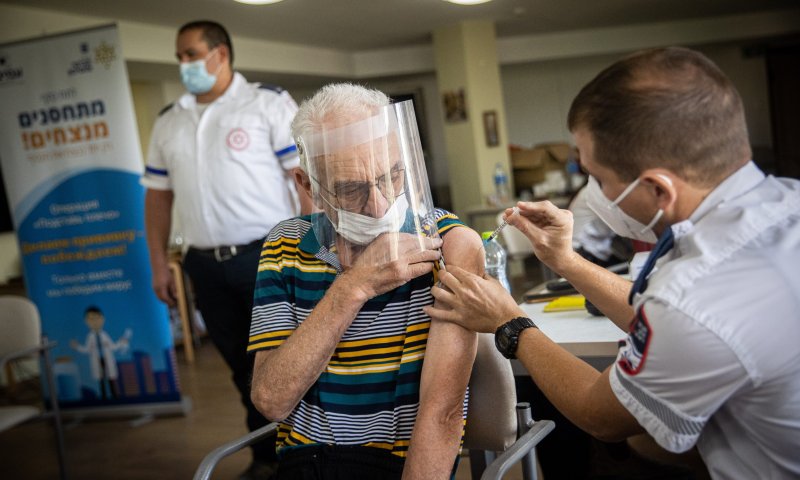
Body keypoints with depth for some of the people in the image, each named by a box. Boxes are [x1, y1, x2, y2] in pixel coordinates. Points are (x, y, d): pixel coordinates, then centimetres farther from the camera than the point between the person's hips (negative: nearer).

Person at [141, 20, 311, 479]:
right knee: (246, 369, 14)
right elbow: (158, 196, 16)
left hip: (269, 257, -5)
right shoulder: (168, 124, 13)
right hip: (207, 267, 5)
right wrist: (159, 264, 11)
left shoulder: (268, 103, -3)